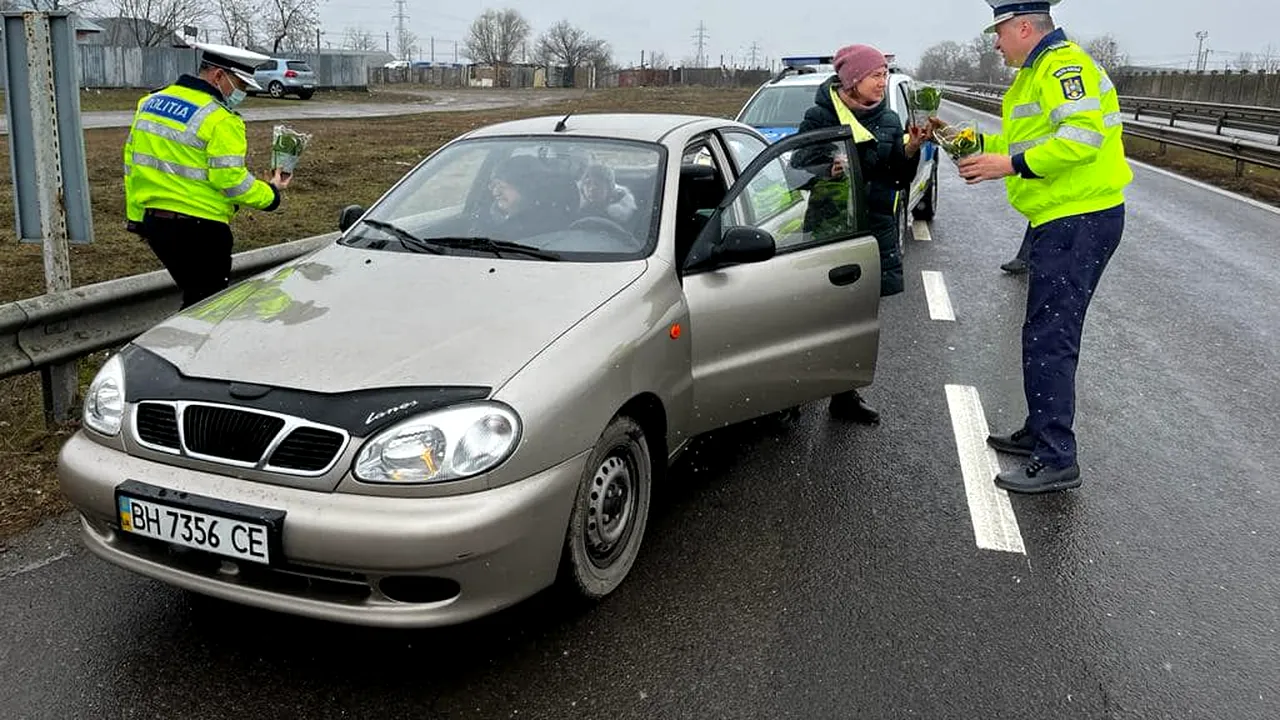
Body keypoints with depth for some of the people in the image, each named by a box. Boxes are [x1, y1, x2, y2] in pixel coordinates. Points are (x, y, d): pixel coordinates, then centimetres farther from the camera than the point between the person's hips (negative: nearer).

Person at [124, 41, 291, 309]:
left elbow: (131, 163, 14)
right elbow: (231, 181, -18)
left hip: (152, 222, 8)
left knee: (193, 295, 22)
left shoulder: (150, 102, 11)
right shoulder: (220, 120, -15)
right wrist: (271, 194, -1)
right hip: (199, 228, -8)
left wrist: (136, 216, 19)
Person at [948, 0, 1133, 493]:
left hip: (1079, 221, -11)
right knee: (1049, 335, 17)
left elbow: (1081, 136, -26)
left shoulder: (1064, 65, -14)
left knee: (1048, 340, -11)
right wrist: (981, 144, 16)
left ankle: (1056, 461, -6)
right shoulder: (1038, 70, 20)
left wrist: (1012, 164, -24)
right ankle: (1040, 432, 29)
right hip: (1062, 220, 11)